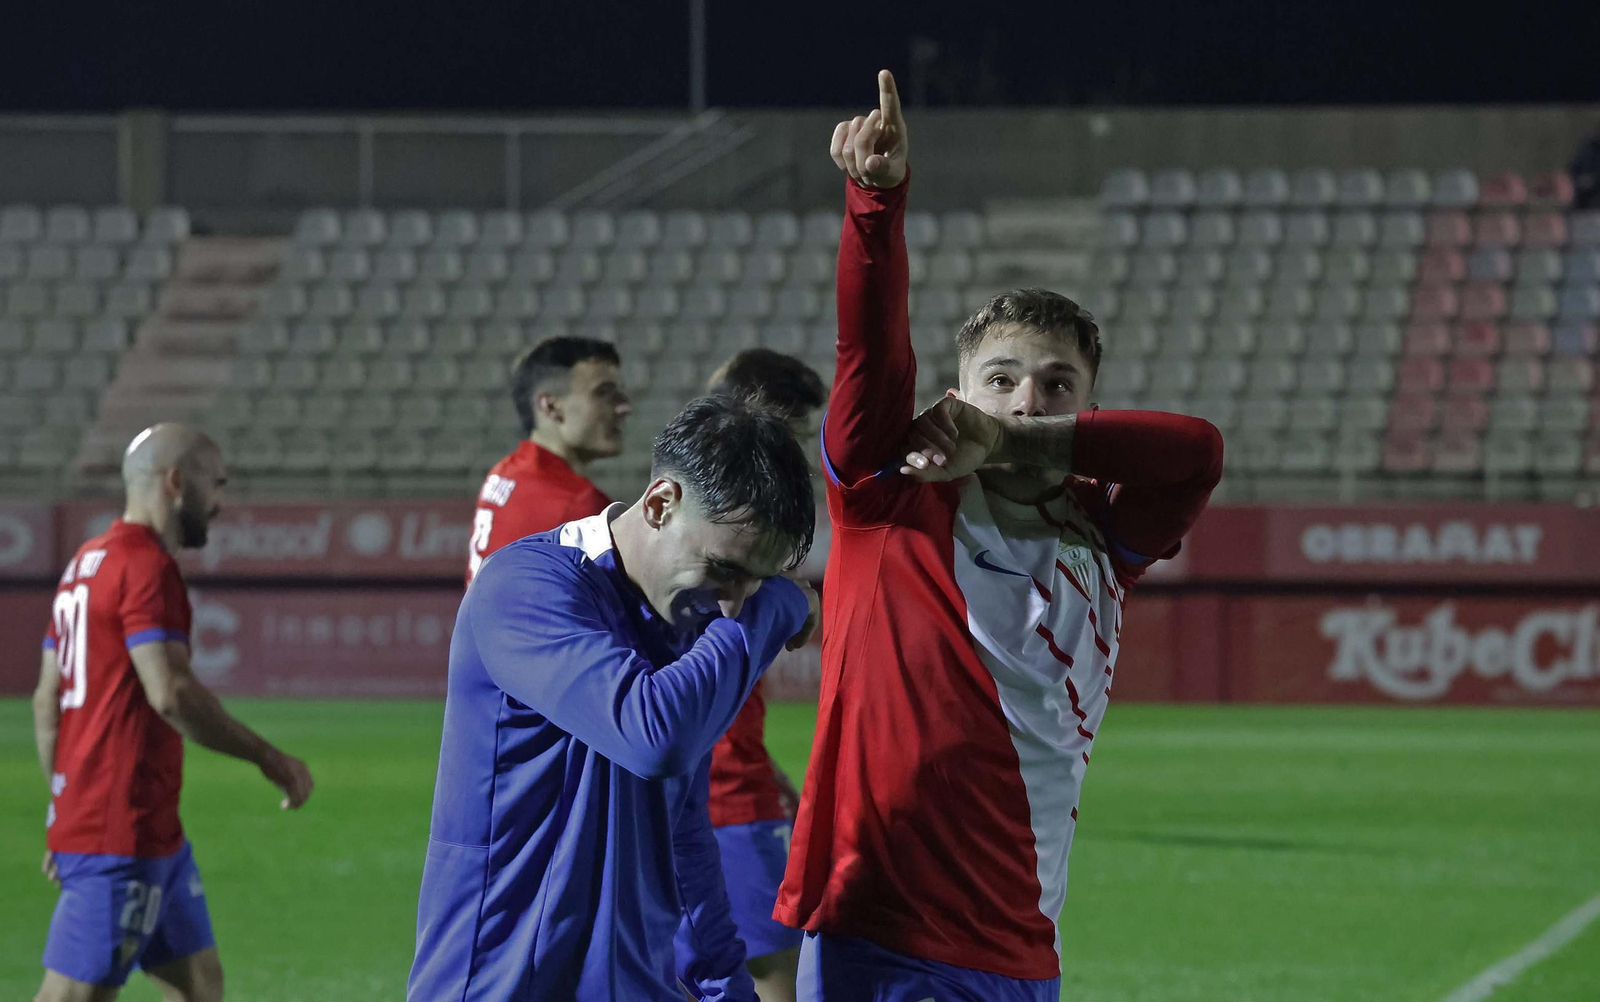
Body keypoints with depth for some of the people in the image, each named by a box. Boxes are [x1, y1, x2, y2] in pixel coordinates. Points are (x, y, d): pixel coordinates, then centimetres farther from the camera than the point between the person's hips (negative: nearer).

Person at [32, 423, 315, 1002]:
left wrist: (65, 812, 23)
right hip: (121, 833, -10)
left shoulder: (86, 563, 16)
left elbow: (46, 701, 19)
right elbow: (170, 693, -23)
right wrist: (268, 758, -15)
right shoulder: (145, 566, -13)